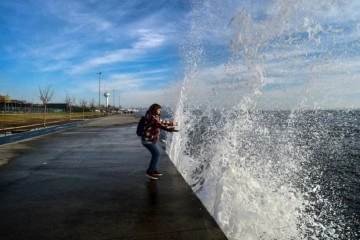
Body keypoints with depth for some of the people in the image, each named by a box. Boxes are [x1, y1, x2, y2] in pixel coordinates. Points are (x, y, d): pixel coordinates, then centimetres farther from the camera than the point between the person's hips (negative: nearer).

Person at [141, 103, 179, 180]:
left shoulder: (155, 117, 12)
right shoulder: (151, 117, -20)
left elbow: (162, 121, 23)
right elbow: (160, 125, -30)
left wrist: (171, 123, 27)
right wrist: (170, 129, -37)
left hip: (151, 140, 11)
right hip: (148, 140, -11)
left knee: (156, 154, 15)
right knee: (157, 154, -12)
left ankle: (153, 170, 27)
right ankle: (149, 171, -4)